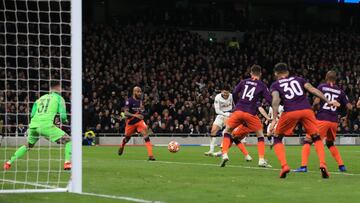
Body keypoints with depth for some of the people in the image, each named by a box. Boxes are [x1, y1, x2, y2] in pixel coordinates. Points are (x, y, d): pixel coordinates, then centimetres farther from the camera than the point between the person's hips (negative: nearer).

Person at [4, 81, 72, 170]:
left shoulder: (41, 98, 24)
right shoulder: (59, 98, 9)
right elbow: (63, 116, 0)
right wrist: (64, 120, 24)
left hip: (33, 126, 6)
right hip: (46, 125, -6)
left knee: (28, 146, 29)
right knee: (68, 140, 5)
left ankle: (9, 162, 26)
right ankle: (67, 163, -11)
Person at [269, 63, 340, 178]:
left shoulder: (275, 85, 17)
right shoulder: (299, 80, 26)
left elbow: (276, 100, -2)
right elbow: (313, 90, 12)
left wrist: (274, 119, -11)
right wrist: (328, 102, 10)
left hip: (290, 112, -2)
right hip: (306, 110, 2)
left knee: (277, 139, 17)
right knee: (316, 138, 18)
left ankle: (284, 166, -2)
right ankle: (322, 164, -5)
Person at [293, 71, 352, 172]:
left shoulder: (322, 87, 1)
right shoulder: (340, 91, 11)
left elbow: (316, 102, -11)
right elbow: (349, 107, 8)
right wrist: (347, 117, 26)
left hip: (322, 119, -4)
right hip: (334, 121, 4)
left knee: (307, 141, 0)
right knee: (330, 143, 25)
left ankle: (303, 166, -13)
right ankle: (341, 166, 18)